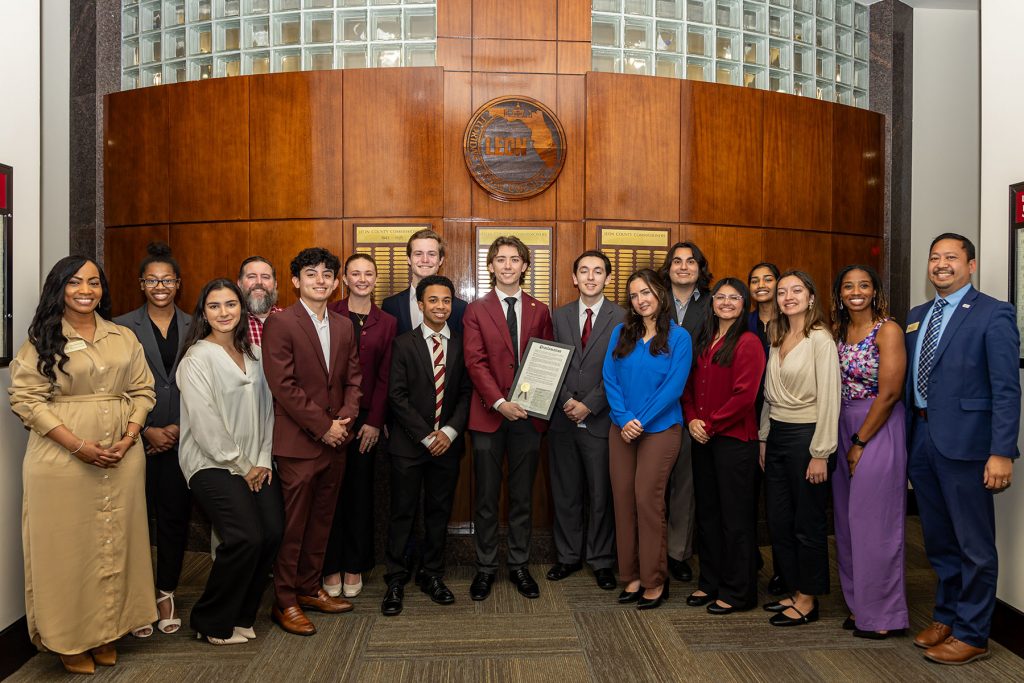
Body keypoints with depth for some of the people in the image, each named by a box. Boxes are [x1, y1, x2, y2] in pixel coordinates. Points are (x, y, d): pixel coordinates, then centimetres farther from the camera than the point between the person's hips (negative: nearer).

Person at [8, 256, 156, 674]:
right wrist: (78, 445, -16)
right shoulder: (42, 340, -1)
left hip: (122, 459, 3)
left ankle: (106, 633, 27)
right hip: (63, 460, -3)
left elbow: (143, 391, 8)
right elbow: (26, 399, -7)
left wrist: (129, 438, -8)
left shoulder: (124, 337, 9)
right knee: (67, 546, 5)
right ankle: (69, 640, 22)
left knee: (114, 544, 10)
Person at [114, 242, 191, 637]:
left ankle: (166, 594, 23)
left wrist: (180, 427, -5)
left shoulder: (194, 328, 7)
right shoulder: (122, 328, 1)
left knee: (175, 516, 7)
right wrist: (147, 430, -8)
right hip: (138, 438, -2)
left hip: (181, 438, 2)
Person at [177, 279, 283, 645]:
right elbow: (205, 423, -11)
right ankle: (211, 622, 6)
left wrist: (263, 460, 3)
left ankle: (240, 615, 16)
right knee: (245, 538, -18)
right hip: (213, 464, -6)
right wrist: (241, 465, -9)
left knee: (273, 533, -7)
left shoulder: (252, 354, 12)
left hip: (255, 464, 6)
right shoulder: (197, 358, -6)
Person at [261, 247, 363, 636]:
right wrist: (323, 426, -14)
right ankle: (284, 602, 17)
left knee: (321, 521, 15)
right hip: (297, 443, -6)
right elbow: (283, 386, -14)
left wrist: (345, 418, -5)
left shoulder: (344, 326, 11)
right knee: (291, 525, 3)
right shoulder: (280, 324, -8)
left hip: (335, 441, 6)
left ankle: (310, 589, 30)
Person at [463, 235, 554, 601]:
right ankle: (485, 567, 21)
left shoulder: (540, 311, 10)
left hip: (528, 416, 2)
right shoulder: (476, 310, 2)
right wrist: (500, 402, -17)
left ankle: (519, 566, 24)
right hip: (488, 415, -2)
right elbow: (475, 362, -7)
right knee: (486, 498, 7)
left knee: (523, 497, 11)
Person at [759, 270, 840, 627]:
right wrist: (764, 439, 12)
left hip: (806, 435, -7)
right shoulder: (777, 340, 12)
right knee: (778, 520, 11)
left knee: (808, 522, 4)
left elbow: (828, 399, -14)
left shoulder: (820, 339, -10)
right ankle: (795, 591, 26)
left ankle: (808, 600, 18)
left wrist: (820, 453, -16)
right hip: (777, 435, 7)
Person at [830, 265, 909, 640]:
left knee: (874, 521, 0)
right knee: (847, 520, 11)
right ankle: (858, 604, 25)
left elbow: (889, 394, -15)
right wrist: (846, 438, 4)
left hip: (879, 430, -7)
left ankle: (882, 613, 15)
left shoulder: (888, 330, -10)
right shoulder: (839, 331, 10)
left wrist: (860, 442, -12)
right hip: (844, 429, 7)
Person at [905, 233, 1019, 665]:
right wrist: (907, 441, 9)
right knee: (938, 542, 17)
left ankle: (972, 635, 19)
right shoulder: (916, 317, 14)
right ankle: (946, 617, 33)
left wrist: (1002, 452, -18)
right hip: (921, 439, 7)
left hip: (964, 443, -6)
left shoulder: (993, 315, -6)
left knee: (974, 546, 6)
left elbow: (1007, 390, -12)